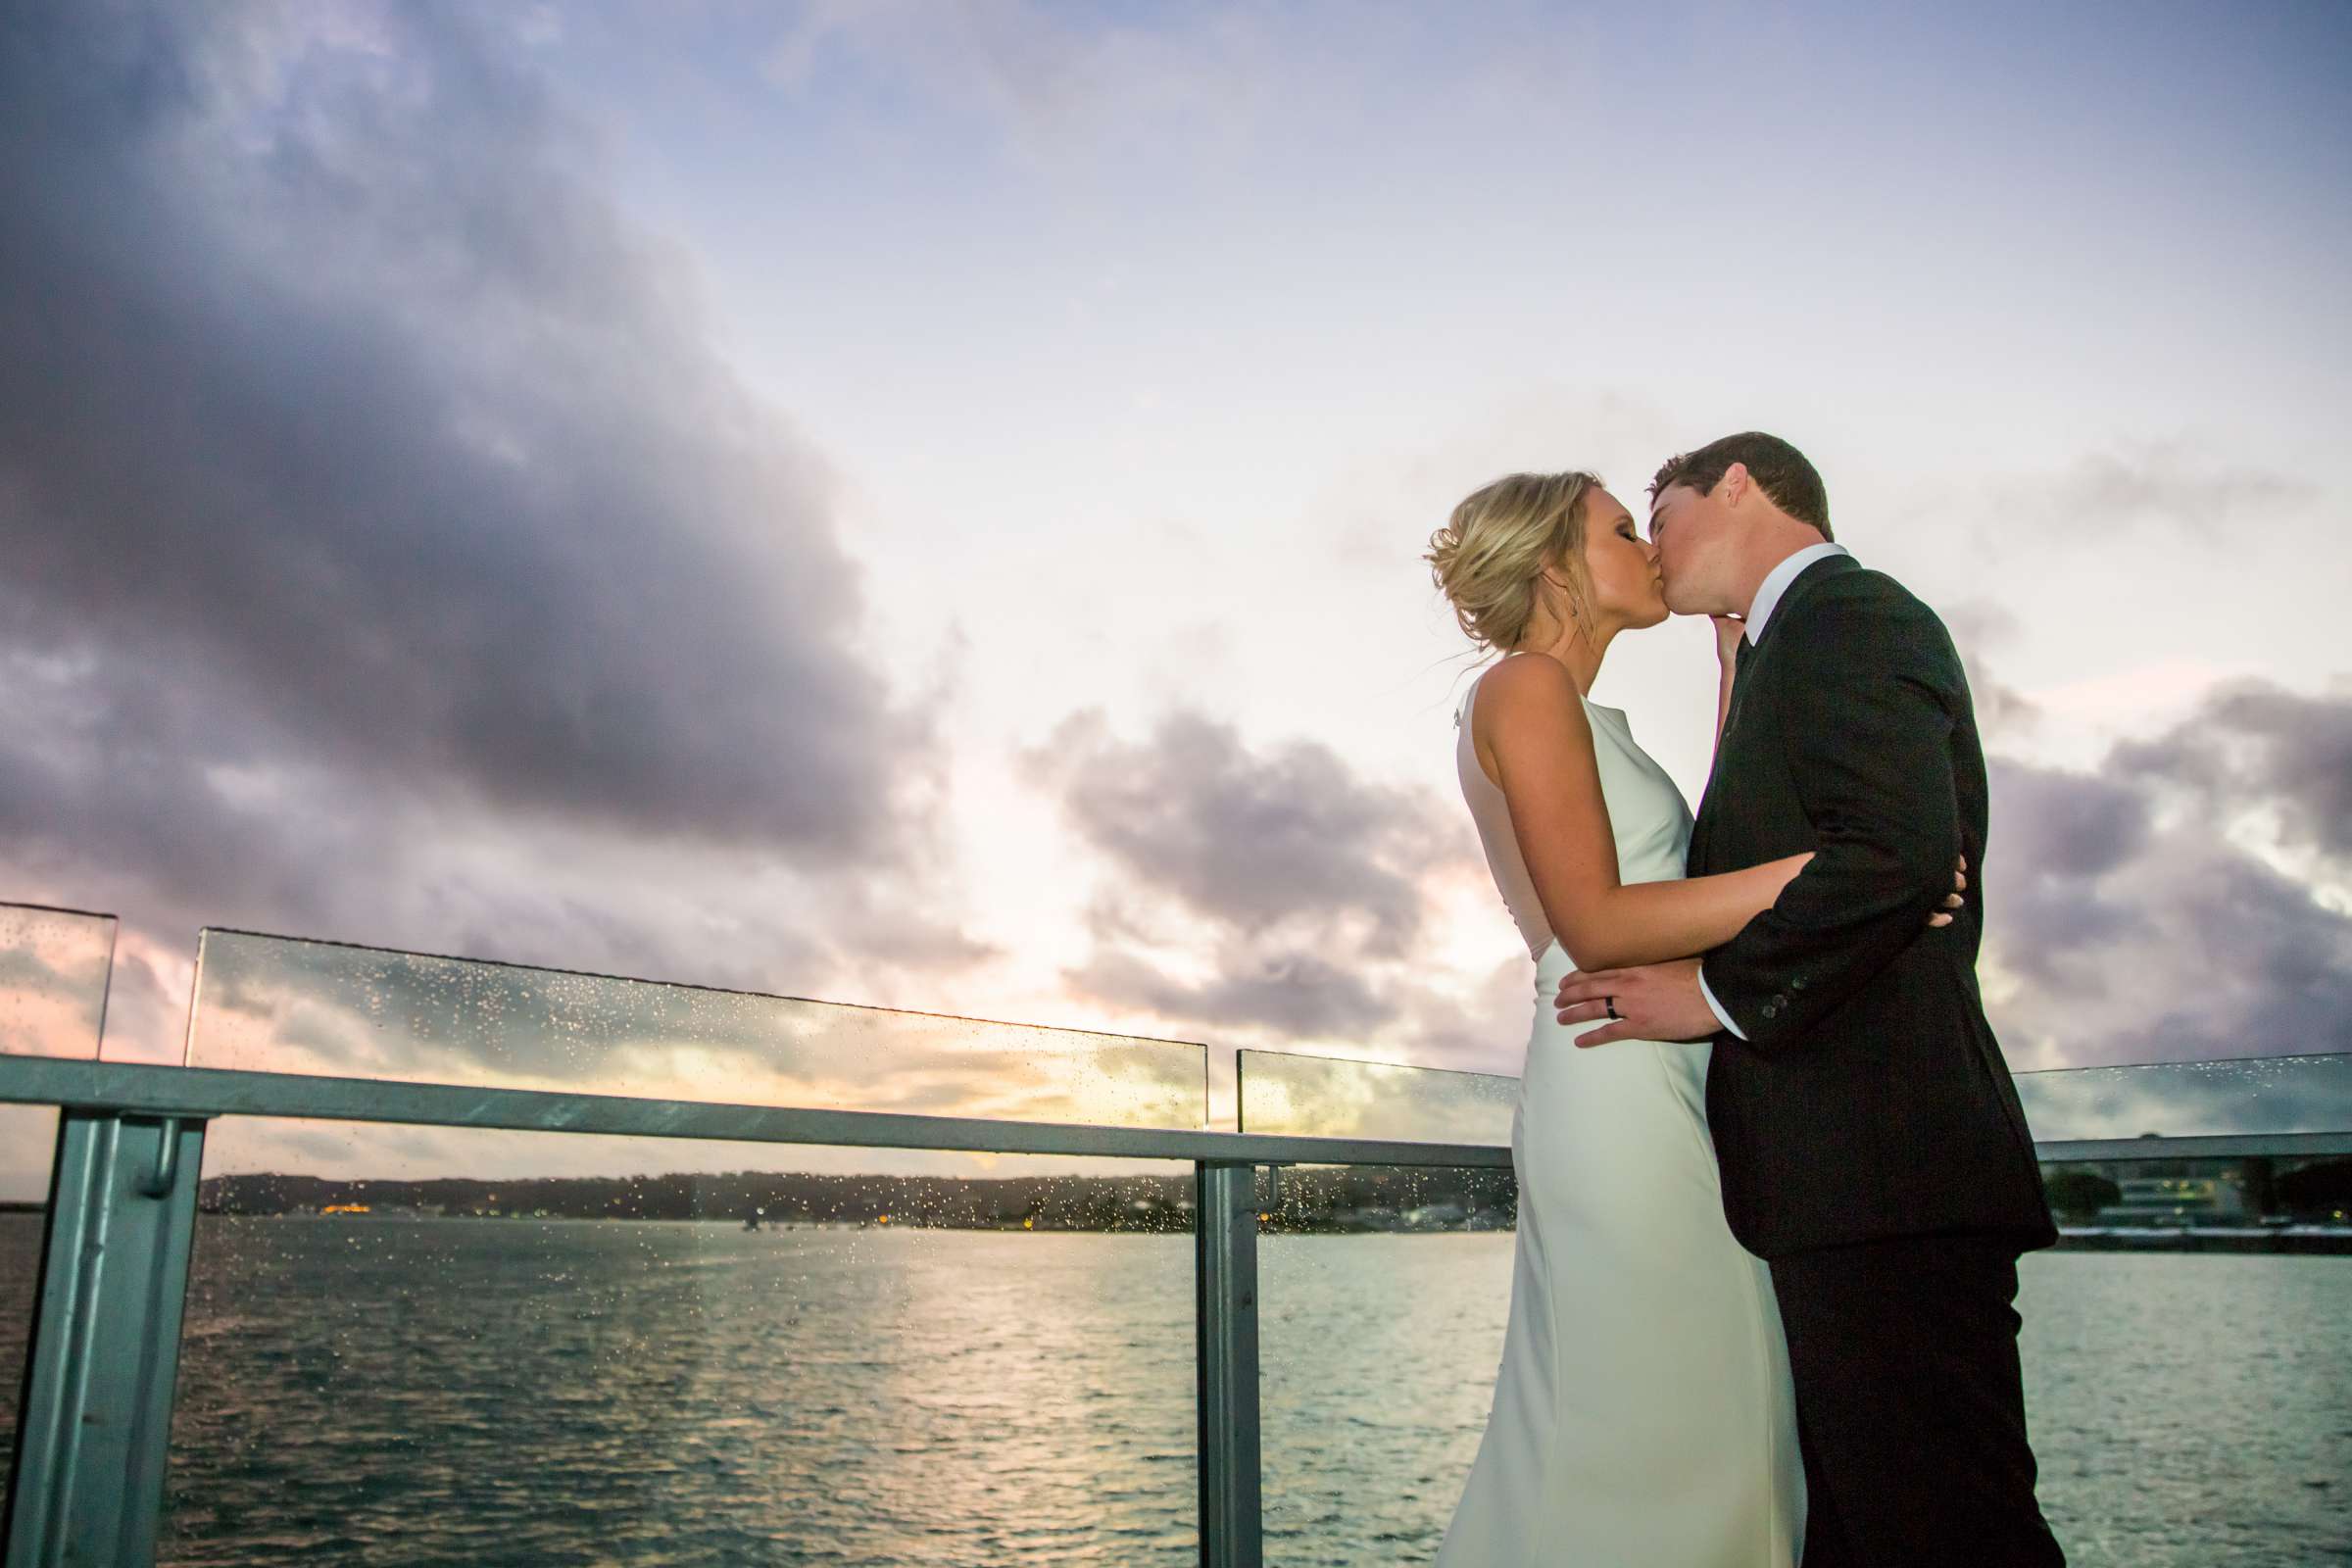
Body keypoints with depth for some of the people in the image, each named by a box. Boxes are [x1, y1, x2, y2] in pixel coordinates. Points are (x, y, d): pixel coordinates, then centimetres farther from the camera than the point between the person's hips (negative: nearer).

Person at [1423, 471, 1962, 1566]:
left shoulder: (1577, 711, 25)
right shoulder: (1526, 686, -5)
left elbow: (1708, 854, 18)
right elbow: (1596, 923, -16)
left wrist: (1736, 678, 21)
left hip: (1661, 1099, 9)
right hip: (1619, 1095, -9)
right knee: (1646, 1451, -6)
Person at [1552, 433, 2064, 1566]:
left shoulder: (1842, 612, -5)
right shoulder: (1812, 634, 26)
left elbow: (1900, 852, -21)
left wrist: (1719, 993, -13)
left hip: (1876, 1173, -10)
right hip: (1865, 1183, 10)